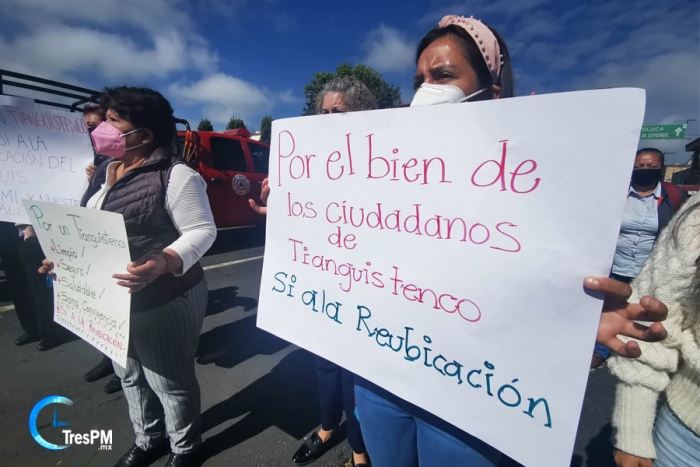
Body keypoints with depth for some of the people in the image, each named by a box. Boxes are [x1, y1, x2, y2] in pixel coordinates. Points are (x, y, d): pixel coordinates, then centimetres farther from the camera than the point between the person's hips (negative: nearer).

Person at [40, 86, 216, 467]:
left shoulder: (175, 176, -17)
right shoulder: (104, 172, 11)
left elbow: (201, 230, -20)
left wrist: (161, 264, -34)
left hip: (163, 301, -8)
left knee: (170, 381, 9)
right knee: (129, 375, 24)